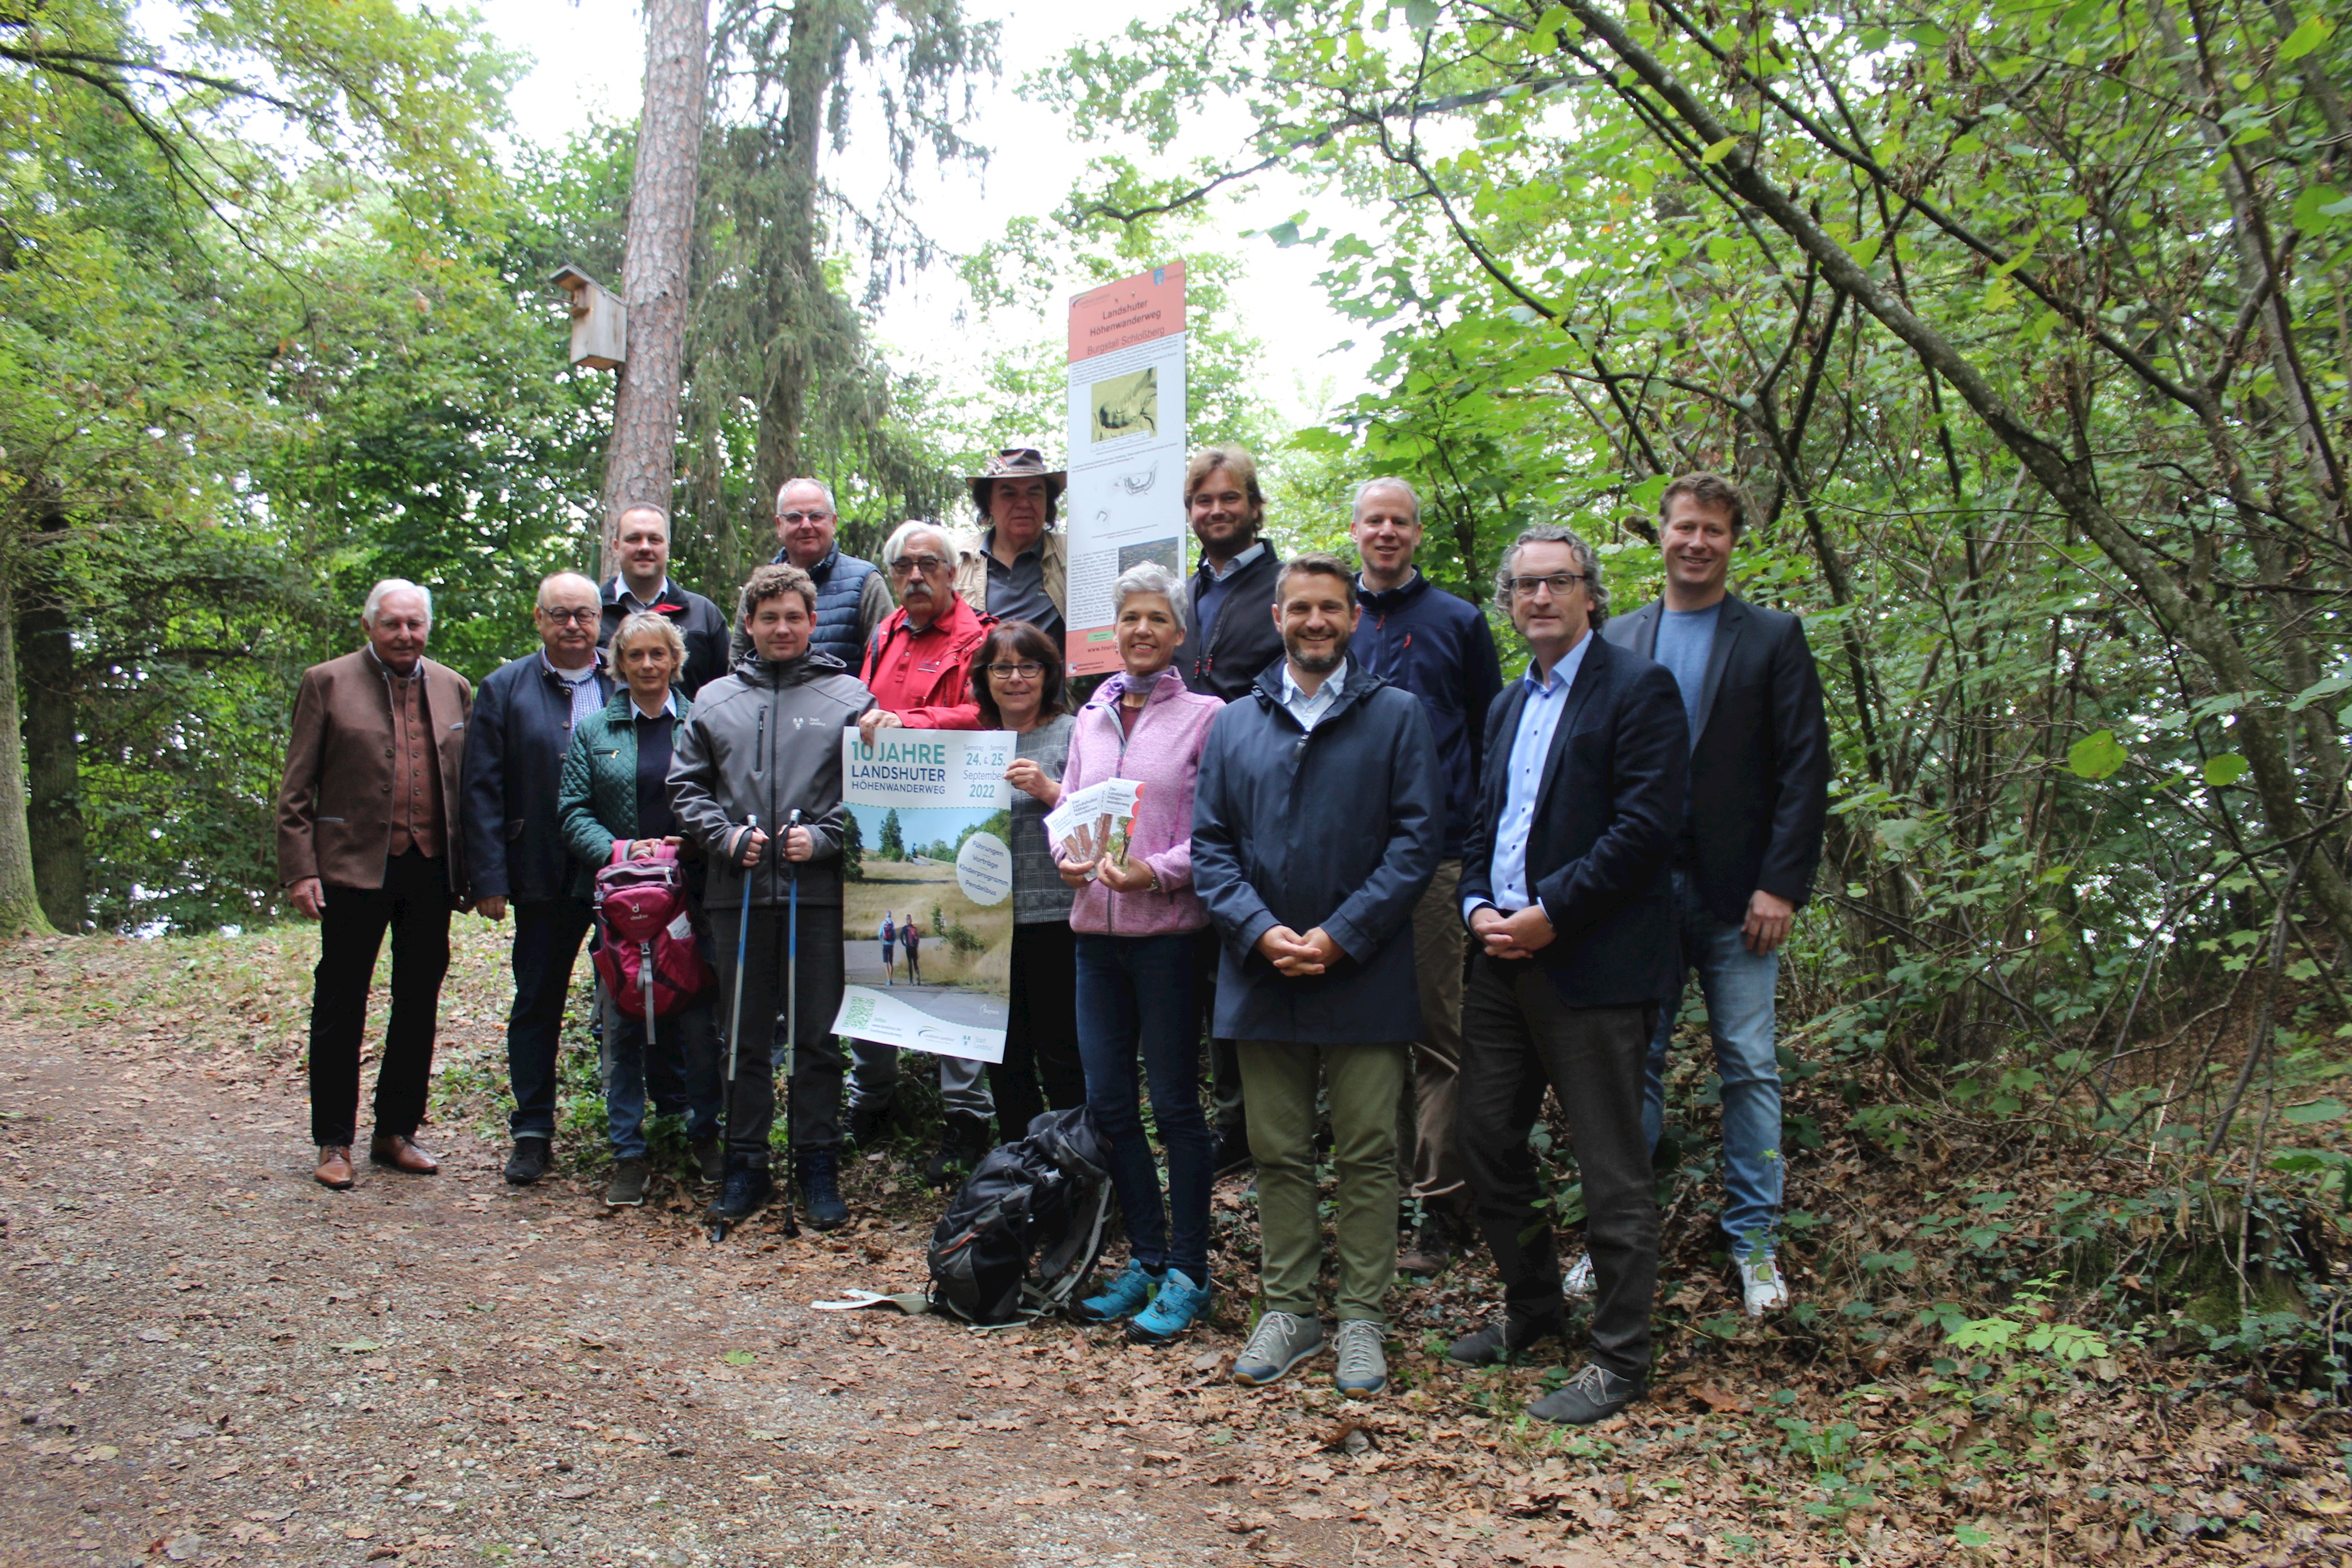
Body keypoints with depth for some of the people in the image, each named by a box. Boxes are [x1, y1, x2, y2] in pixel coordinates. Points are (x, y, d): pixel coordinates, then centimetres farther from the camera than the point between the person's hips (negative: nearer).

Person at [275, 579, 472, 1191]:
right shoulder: (327, 683, 0)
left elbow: (469, 785, 12)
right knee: (340, 1008, 4)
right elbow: (296, 790, -1)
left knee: (419, 1005, 10)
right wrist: (300, 869, -9)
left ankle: (396, 1133, 23)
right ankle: (333, 1142, 16)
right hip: (354, 868, -3)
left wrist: (473, 870, 6)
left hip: (432, 870, 4)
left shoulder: (453, 688, 10)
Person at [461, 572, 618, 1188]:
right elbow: (482, 791, 2)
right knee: (537, 1003, 8)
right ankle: (531, 1132, 19)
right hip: (544, 877, 0)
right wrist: (490, 879, -5)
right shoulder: (504, 689, 5)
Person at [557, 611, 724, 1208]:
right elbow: (573, 811, 4)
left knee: (699, 1019, 0)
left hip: (692, 895, -1)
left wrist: (692, 845, -11)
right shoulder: (593, 730, 9)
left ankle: (705, 1134, 18)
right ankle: (628, 1153, 12)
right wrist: (620, 850, -11)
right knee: (621, 1025, 3)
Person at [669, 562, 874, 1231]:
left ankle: (819, 1167, 15)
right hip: (739, 891, 3)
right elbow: (686, 786, 10)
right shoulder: (715, 701, 11)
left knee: (819, 1037, 3)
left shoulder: (847, 696, 3)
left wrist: (824, 836, -12)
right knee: (747, 1037, 10)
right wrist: (725, 836, -5)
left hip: (820, 892, -2)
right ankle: (746, 1166, 20)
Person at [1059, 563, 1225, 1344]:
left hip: (1168, 931, -5)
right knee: (1107, 1100, 9)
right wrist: (1067, 856, -4)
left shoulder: (1203, 715, -4)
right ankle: (1145, 1257, 24)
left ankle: (1186, 1273, 14)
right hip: (1096, 928, 6)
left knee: (1175, 1104, 2)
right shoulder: (1092, 718, 13)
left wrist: (1158, 871, -20)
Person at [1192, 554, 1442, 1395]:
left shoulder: (1396, 716, 3)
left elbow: (1418, 838, -4)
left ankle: (1361, 1320, 16)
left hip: (1365, 978, -2)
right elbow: (1209, 844, 6)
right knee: (1278, 1155, 10)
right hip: (1262, 977, 3)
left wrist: (1341, 935, -13)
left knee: (1367, 1156, 4)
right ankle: (1288, 1310, 23)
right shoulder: (1234, 724, 10)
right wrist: (1260, 931, -10)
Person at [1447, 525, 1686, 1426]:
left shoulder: (1637, 689, -6)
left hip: (1591, 961, -8)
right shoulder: (1508, 705, 18)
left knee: (1611, 1166, 0)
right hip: (1502, 954, 8)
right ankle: (1531, 1307, 32)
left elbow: (1647, 825, -15)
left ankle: (1620, 1360, 12)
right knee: (1484, 1138, 13)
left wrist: (1550, 911, -17)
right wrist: (1477, 905, 1)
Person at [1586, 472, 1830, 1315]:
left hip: (1735, 893, -2)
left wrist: (1782, 886, -9)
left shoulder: (1774, 638, 3)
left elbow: (1805, 769, -1)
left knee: (1749, 1065, 3)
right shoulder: (1618, 639, 10)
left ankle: (1753, 1243, 15)